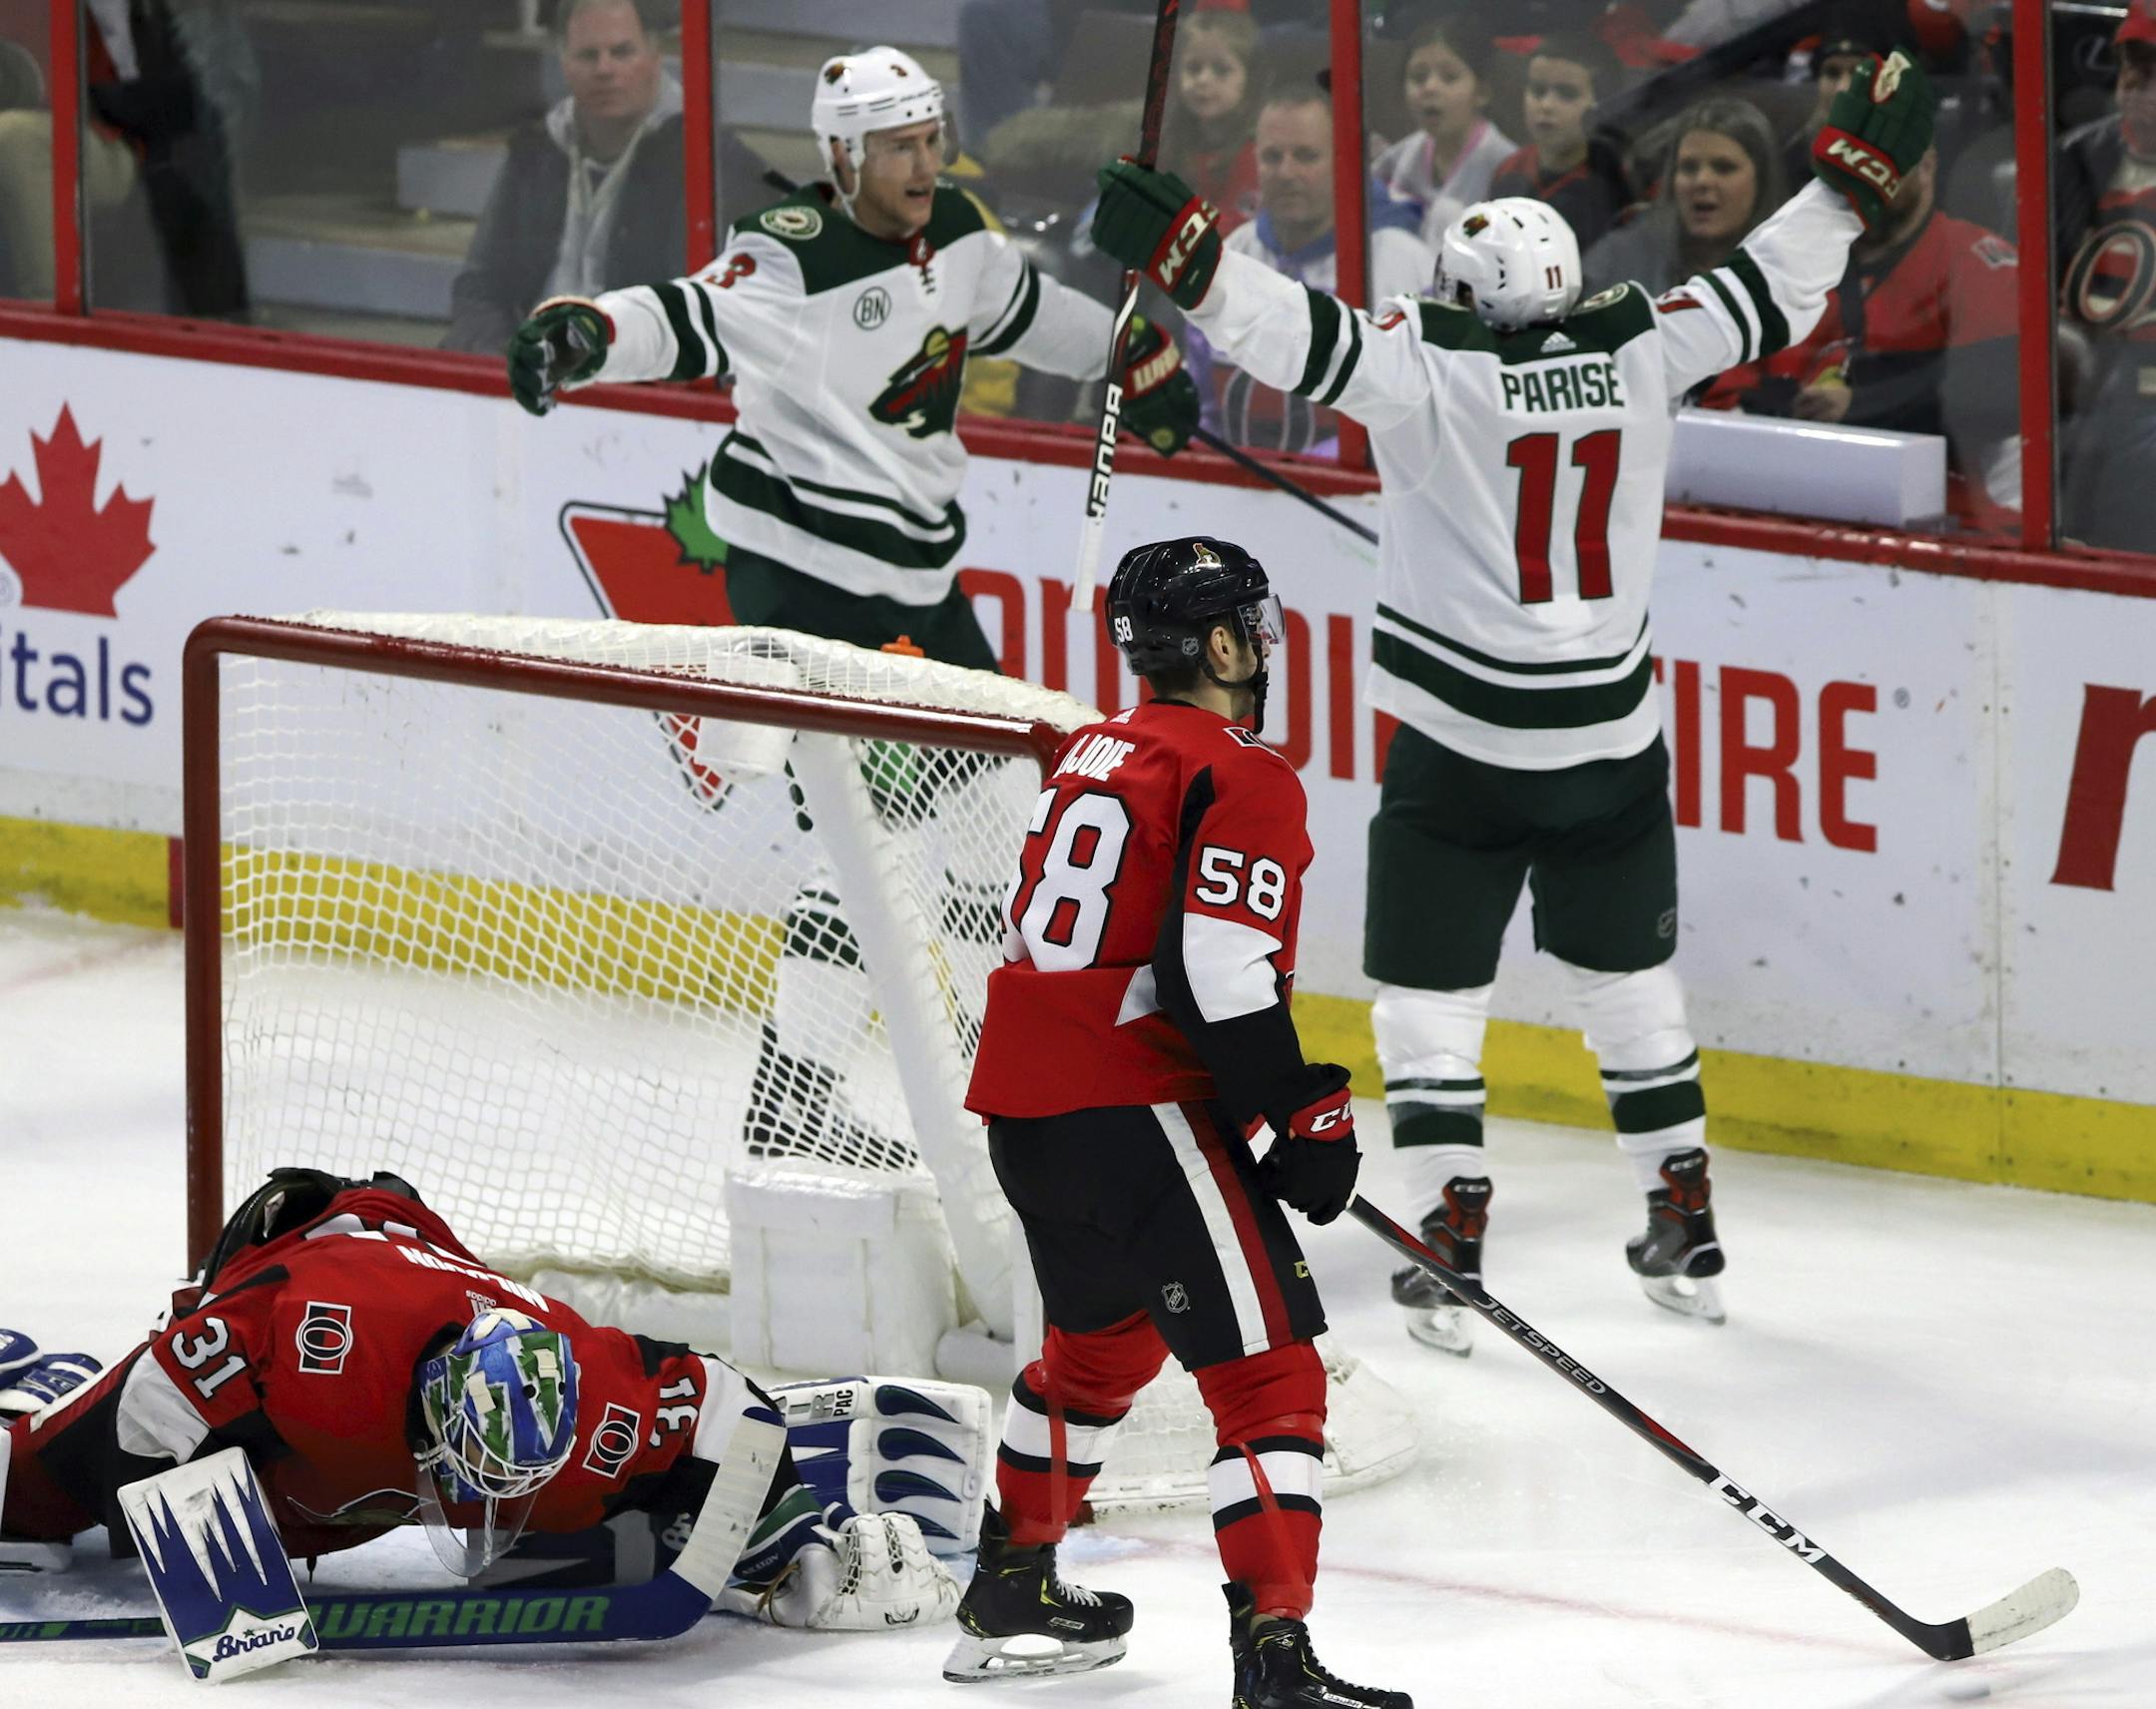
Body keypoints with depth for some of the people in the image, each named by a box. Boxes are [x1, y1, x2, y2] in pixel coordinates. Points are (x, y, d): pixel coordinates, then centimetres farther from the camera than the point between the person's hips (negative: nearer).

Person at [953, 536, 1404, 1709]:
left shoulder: (1092, 755, 16)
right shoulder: (1244, 781, -10)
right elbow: (1222, 977, -20)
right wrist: (1305, 1121, -11)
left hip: (1021, 1099, 9)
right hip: (1132, 1114, -9)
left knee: (1104, 1334, 31)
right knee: (1267, 1372, -9)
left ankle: (1010, 1592, 43)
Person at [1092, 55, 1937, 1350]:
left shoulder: (1430, 367, -14)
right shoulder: (1642, 351, -2)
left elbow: (1310, 336, -26)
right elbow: (1769, 297, 8)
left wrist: (1182, 255, -25)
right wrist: (1859, 169, 19)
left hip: (1464, 750, -4)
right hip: (1615, 742, 4)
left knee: (1429, 990, 5)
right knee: (1630, 975, 19)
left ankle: (1454, 1246, -1)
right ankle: (1688, 1233, 23)